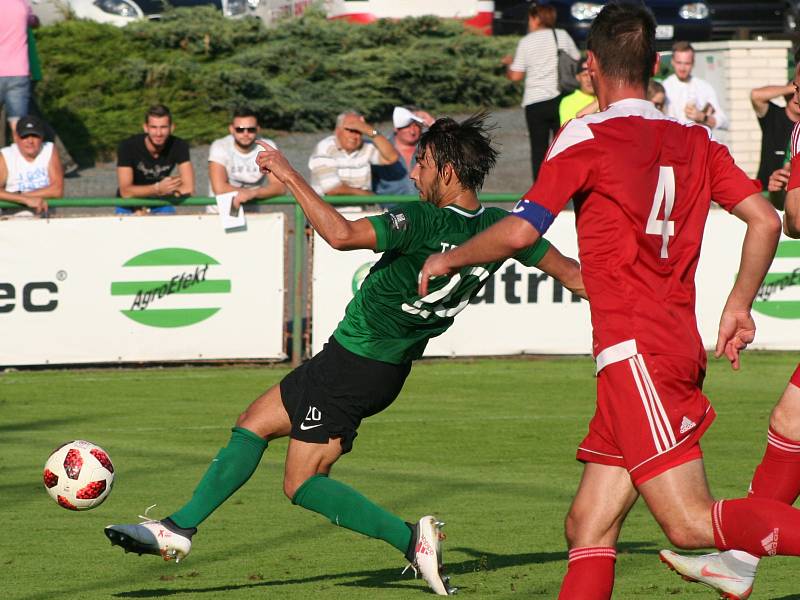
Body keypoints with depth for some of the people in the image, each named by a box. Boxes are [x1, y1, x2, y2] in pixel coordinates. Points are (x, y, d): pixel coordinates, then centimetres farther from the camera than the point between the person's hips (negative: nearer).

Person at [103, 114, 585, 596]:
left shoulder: (424, 222, -25)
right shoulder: (500, 227, -3)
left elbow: (342, 235, -36)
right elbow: (570, 272, 3)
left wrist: (291, 176, -26)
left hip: (353, 363, -9)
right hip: (391, 370, 9)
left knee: (303, 483, 0)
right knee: (253, 424, 15)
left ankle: (410, 538, -10)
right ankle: (181, 528, 17)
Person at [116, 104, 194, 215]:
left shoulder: (179, 146, -16)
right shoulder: (127, 147, -22)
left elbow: (188, 188, -20)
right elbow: (125, 191, -26)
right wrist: (158, 188, -43)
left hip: (159, 204, 2)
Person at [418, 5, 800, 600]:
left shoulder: (587, 137, -3)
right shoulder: (697, 142, 14)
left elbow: (519, 232, -7)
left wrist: (448, 259, 10)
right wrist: (739, 306, 17)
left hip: (635, 350, -8)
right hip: (681, 345, 8)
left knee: (691, 524, -15)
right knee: (589, 528, 7)